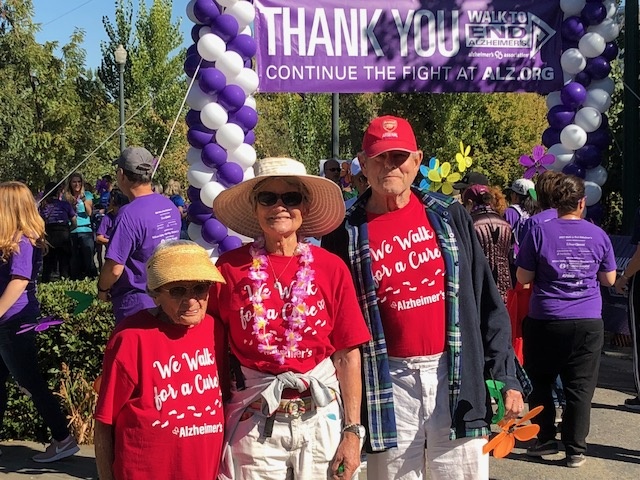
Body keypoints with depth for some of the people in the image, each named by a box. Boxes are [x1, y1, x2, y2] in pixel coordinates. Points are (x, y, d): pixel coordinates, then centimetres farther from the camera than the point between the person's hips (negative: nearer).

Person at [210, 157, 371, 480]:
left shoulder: (331, 268, -4)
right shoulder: (229, 268, -5)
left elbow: (347, 355, -1)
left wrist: (352, 430, -3)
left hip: (323, 417, 1)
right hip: (255, 421, 0)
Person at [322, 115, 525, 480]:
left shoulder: (449, 216, 5)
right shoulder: (347, 234, 0)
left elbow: (487, 302, 5)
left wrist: (506, 376, 0)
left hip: (458, 377, 1)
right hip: (388, 384, -1)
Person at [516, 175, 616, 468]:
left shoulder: (540, 232, -6)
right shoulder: (598, 235, 2)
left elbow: (523, 278, -3)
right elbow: (609, 280, 11)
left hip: (545, 322, -1)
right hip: (588, 323, 2)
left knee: (540, 383, 15)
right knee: (580, 388, 7)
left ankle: (545, 441, 21)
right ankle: (575, 450, 11)